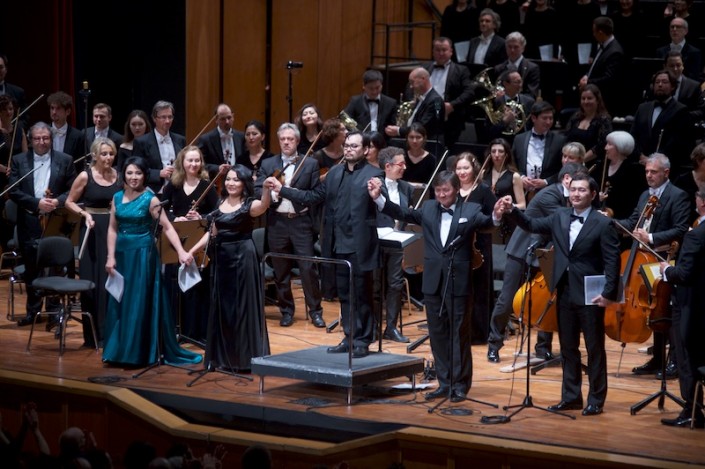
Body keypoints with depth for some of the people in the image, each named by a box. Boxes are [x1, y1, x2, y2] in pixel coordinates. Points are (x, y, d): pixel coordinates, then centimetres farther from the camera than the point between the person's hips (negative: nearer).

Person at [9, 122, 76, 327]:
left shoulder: (65, 160, 3)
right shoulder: (19, 161, 5)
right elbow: (14, 191, -3)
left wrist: (58, 201, -17)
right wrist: (37, 203, -15)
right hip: (29, 223, 1)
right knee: (31, 269, 8)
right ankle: (33, 310, 19)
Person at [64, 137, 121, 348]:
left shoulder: (118, 175, 4)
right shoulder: (85, 176, -6)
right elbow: (69, 202, 0)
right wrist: (85, 214, -15)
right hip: (93, 230, -3)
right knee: (93, 281, -1)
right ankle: (94, 334, 7)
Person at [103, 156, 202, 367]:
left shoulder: (150, 199, -8)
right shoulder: (117, 197, 6)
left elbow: (167, 227, -12)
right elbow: (112, 229, 7)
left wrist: (181, 252, -23)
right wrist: (110, 257, -1)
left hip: (143, 254, -5)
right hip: (122, 253, 5)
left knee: (139, 303, -3)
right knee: (119, 304, 8)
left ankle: (138, 353, 2)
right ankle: (119, 351, 16)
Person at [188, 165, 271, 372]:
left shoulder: (250, 205, -10)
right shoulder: (221, 204, 9)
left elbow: (263, 206, -33)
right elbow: (212, 233, 15)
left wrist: (266, 189, -52)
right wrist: (192, 250, 9)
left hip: (243, 257, -7)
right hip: (221, 258, 7)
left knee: (243, 306, -2)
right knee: (222, 307, 12)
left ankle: (246, 357, 6)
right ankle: (225, 356, 23)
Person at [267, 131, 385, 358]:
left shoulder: (373, 175, -7)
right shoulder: (335, 173, 12)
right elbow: (313, 196, 15)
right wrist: (282, 190, 12)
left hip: (359, 246, -6)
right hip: (338, 245, 6)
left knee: (361, 295, 3)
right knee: (344, 294, 13)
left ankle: (362, 341, 11)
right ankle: (350, 337, 23)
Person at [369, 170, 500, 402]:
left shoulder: (470, 210, -3)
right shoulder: (428, 208, 9)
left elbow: (484, 221, -17)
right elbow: (404, 214, 5)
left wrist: (496, 216, -40)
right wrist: (379, 198, -5)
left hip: (459, 282, -4)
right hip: (433, 281, 4)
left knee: (459, 334, 3)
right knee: (438, 334, 10)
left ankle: (460, 384, 11)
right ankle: (444, 383, 19)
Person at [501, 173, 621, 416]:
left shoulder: (602, 224, -9)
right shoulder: (560, 216, 8)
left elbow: (612, 261, -11)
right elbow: (533, 225, 8)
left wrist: (608, 293, -17)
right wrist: (512, 211, -8)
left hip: (590, 295, -6)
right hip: (565, 293, 6)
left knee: (595, 349, 3)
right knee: (568, 348, 12)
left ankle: (596, 400, 10)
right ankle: (571, 397, 21)